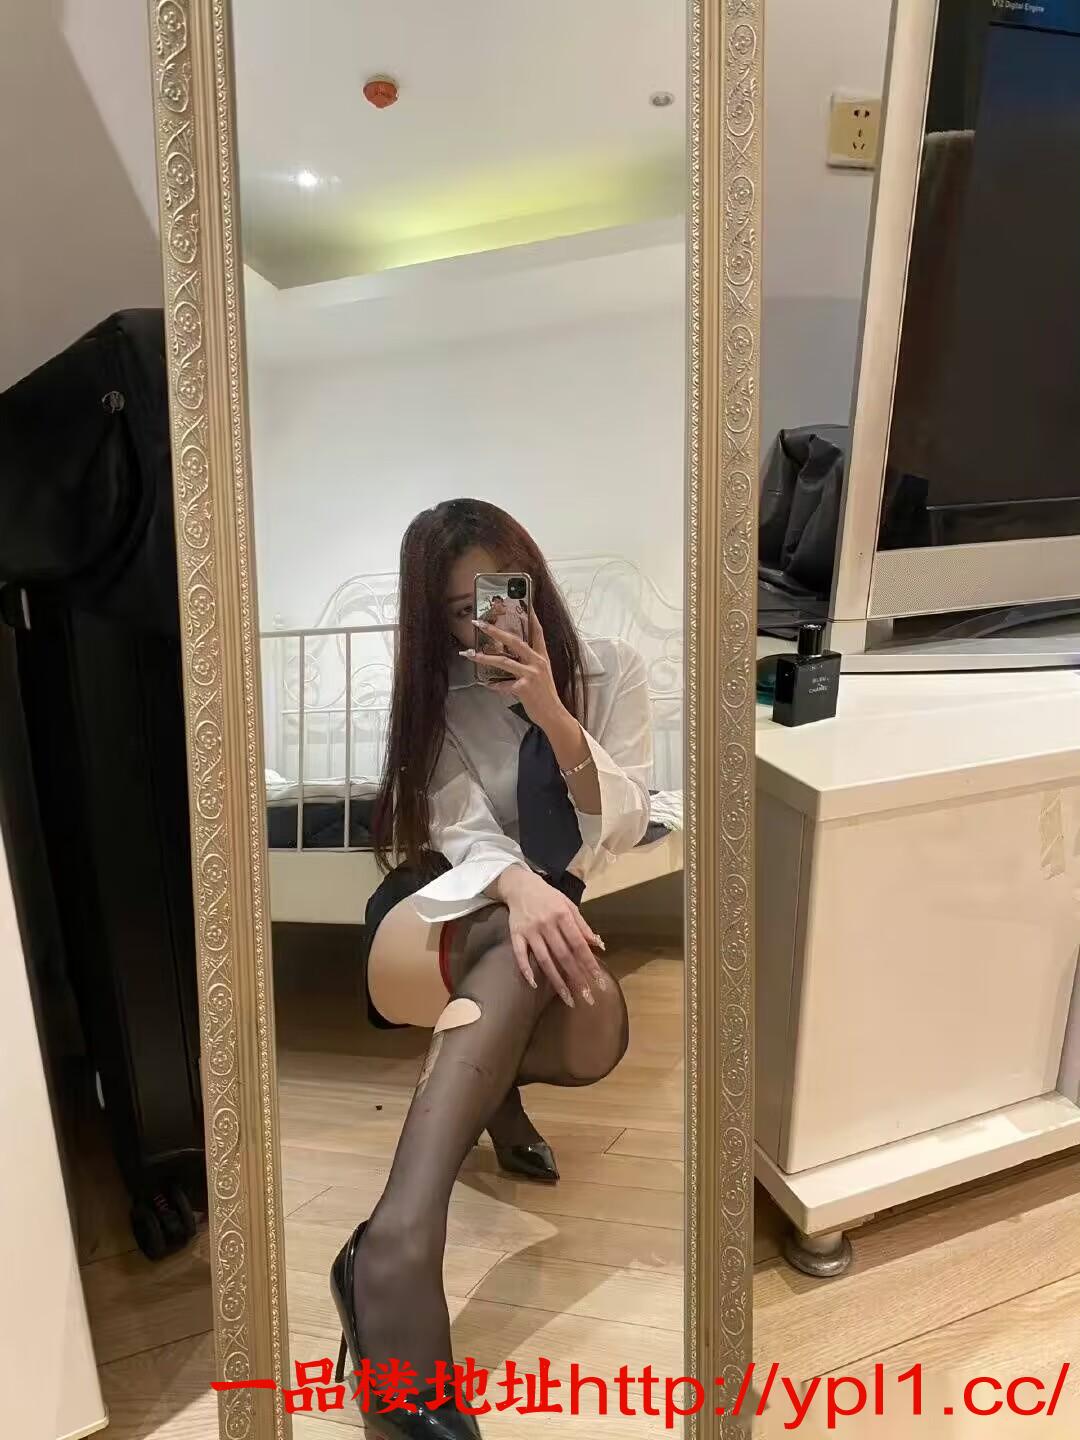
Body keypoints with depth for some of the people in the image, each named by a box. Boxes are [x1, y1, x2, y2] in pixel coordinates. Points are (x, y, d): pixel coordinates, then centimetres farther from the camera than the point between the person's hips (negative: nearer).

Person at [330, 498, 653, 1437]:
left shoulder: (611, 671, -1)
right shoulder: (439, 693, -3)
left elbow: (625, 828, -11)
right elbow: (463, 830, -18)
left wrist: (551, 713, -25)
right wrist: (521, 885, -42)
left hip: (534, 911, 3)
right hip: (438, 913, -2)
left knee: (595, 1037, -33)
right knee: (527, 949, -39)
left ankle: (494, 1082, 1)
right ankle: (399, 1242, -49)